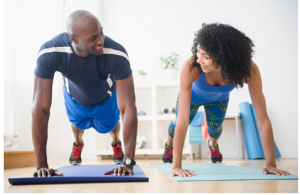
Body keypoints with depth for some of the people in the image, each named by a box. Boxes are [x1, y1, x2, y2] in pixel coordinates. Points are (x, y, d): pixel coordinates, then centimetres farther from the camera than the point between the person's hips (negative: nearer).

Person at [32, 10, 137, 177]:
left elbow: (128, 107, -44)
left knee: (110, 125, 23)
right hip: (75, 97, 1)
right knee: (78, 125, 26)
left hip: (107, 98, 0)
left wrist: (129, 162, -47)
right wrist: (42, 165, -38)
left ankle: (116, 143, 61)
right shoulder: (49, 54, -42)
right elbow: (40, 108, -39)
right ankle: (78, 144, 64)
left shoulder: (117, 55, -44)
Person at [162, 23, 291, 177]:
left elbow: (262, 118, -38)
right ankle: (169, 144, 54)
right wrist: (176, 166, -48)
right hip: (193, 96, -1)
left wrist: (271, 164, -38)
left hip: (219, 98, 2)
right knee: (178, 124, 14)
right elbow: (183, 120, -47)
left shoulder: (248, 69, -42)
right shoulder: (191, 67, -48)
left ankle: (213, 144, 55)